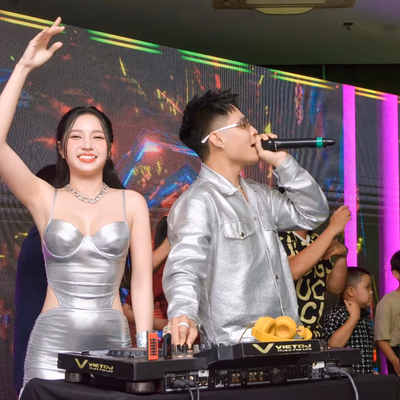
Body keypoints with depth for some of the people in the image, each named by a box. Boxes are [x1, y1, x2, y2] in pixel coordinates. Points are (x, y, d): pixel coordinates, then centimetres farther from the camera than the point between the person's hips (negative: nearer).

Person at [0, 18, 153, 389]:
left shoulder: (132, 203, 5)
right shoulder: (44, 199, 3)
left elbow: (141, 282, 5)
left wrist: (145, 349, -1)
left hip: (112, 340, 1)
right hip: (52, 342, 0)